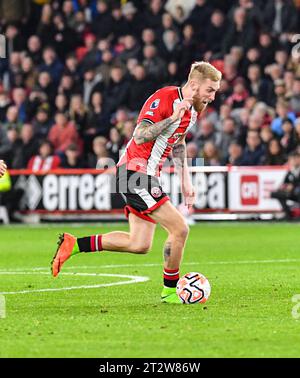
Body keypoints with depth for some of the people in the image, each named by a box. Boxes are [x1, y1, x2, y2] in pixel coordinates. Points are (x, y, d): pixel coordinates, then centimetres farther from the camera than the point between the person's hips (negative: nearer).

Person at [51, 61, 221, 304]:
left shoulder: (194, 108, 10)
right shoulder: (164, 98, -19)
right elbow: (140, 136, -27)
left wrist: (185, 182, 21)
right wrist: (173, 117, -33)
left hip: (146, 177, 10)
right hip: (135, 173, -10)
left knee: (140, 245, 8)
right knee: (180, 230, -12)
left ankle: (73, 244, 15)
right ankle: (170, 291, 5)